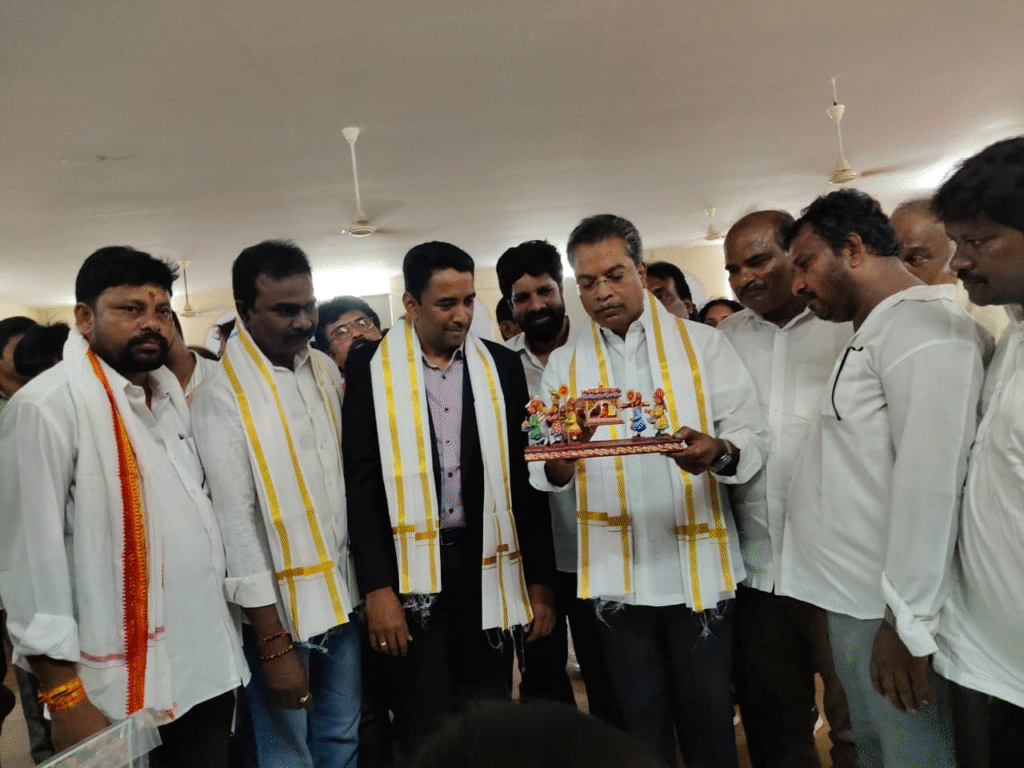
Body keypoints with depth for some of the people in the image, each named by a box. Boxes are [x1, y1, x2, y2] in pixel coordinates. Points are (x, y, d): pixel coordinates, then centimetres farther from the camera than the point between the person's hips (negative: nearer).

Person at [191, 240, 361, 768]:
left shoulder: (325, 370, 5)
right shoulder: (222, 395, -14)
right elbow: (235, 523, -15)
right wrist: (273, 643, -13)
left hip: (341, 593, 5)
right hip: (278, 606, -5)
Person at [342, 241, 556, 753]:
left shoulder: (501, 366, 4)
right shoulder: (370, 368, -3)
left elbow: (524, 477, 5)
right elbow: (361, 484, -4)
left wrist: (540, 582, 4)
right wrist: (377, 588, -9)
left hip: (489, 563, 2)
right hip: (411, 569, -2)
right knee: (424, 730, 9)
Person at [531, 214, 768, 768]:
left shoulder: (703, 344, 1)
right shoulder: (563, 364, 6)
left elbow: (753, 438, -4)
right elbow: (544, 473, -1)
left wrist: (718, 453, -26)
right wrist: (559, 461, -25)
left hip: (699, 567, -1)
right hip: (615, 573, 2)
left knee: (708, 719, 12)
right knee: (641, 722, 16)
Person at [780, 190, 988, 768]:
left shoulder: (923, 331, -17)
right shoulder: (874, 333, 14)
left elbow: (931, 485, -22)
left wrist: (907, 624, -19)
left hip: (892, 615, -9)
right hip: (855, 600, 9)